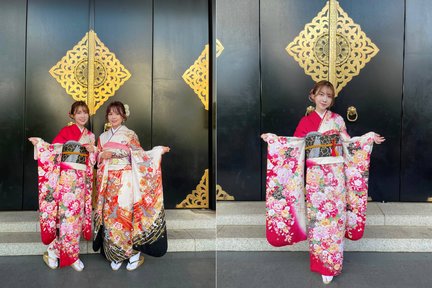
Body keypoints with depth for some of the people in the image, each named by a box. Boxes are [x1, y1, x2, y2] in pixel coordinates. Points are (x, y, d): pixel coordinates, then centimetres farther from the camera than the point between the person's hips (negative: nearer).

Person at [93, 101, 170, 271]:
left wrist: (158, 150, -12)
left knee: (124, 215, -8)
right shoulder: (103, 137, 15)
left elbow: (139, 156, -3)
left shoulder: (129, 135, 2)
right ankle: (115, 255, 13)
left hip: (125, 181, -4)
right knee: (110, 216, 2)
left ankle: (133, 252, 5)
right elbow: (99, 161, 15)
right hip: (109, 182, 4)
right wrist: (103, 156, -7)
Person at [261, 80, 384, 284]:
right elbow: (295, 142, 3)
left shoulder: (338, 120, 8)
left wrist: (370, 138, 5)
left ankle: (331, 262, 13)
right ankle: (322, 261, 12)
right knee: (317, 215, 1)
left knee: (335, 215, 2)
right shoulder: (306, 120, 5)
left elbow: (348, 143, 11)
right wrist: (272, 138, -6)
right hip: (315, 175, -1)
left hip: (336, 173, 1)